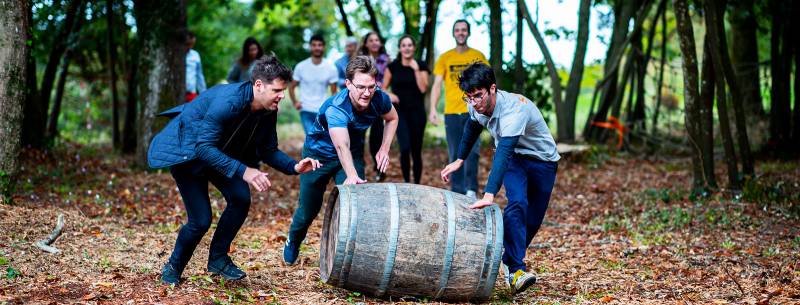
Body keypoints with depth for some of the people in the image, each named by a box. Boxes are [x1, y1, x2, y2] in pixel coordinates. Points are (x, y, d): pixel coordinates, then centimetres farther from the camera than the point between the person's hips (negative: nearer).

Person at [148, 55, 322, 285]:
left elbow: (268, 151, -1)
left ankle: (218, 258, 7)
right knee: (201, 220, -11)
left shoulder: (268, 111, -12)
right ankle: (173, 267, 15)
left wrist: (294, 167, -20)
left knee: (240, 198, -12)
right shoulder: (228, 101, -35)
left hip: (219, 152, 7)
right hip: (184, 150, -7)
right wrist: (243, 171, -45)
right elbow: (204, 147, -37)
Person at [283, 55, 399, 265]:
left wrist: (384, 149, -11)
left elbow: (392, 118, 1)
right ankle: (292, 243, 42)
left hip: (354, 154, 3)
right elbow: (341, 145, -56)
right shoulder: (335, 108, -40)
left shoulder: (379, 99, -24)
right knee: (308, 208, 10)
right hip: (319, 152, -3)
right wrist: (352, 175, -72)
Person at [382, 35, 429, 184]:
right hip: (400, 111, -1)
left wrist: (416, 70, -15)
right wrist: (389, 95, -12)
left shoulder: (421, 65, 2)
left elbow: (423, 88, -9)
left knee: (416, 152, 5)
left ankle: (416, 185, 17)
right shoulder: (393, 66, 3)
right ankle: (406, 182, -2)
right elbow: (382, 89, 8)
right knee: (405, 148, -17)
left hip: (417, 112, 1)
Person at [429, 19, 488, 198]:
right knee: (454, 155, 4)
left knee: (471, 150, -16)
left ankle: (471, 190, -12)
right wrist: (433, 109, -10)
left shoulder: (478, 56, 7)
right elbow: (437, 85, 2)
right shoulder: (444, 58, 7)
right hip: (451, 112, 1)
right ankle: (457, 193, 10)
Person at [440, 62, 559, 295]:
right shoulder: (477, 106, -18)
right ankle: (515, 270, -28)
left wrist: (489, 195, -61)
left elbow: (503, 153, -51)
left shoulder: (514, 110, -39)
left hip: (543, 161, -3)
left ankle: (509, 260, 25)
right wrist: (459, 160, 12)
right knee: (517, 203, -24)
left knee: (533, 220, -1)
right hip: (513, 157, 3)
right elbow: (472, 127, 8)